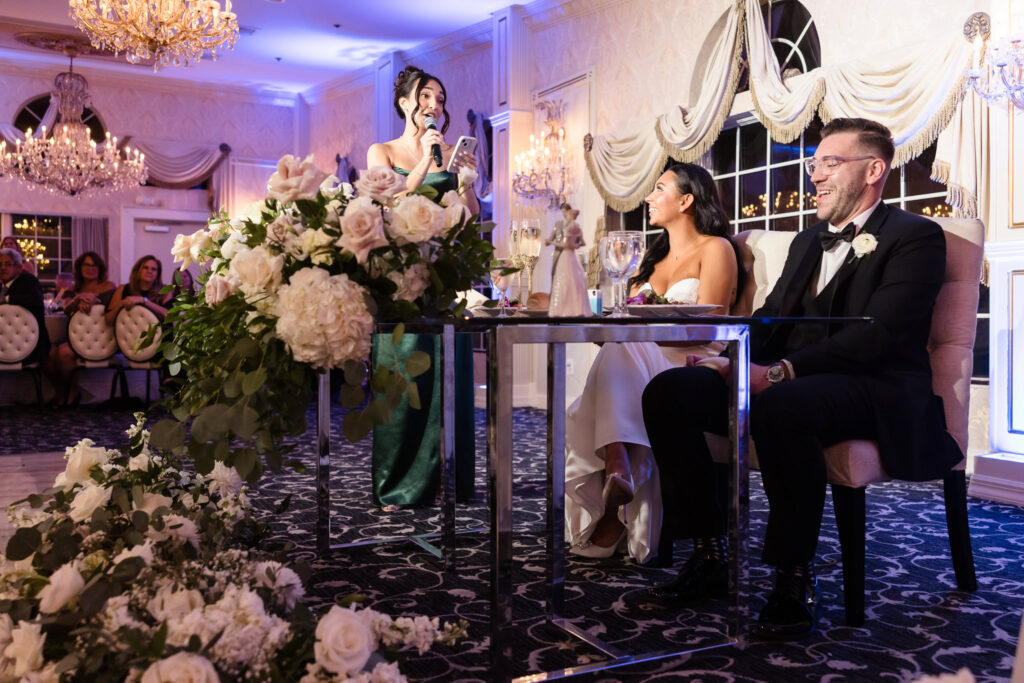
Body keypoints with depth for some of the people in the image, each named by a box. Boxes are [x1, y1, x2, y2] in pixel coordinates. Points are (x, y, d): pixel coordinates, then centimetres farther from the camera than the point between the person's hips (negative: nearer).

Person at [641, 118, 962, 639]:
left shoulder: (915, 236, 0)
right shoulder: (808, 242, 25)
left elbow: (879, 333, -15)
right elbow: (770, 318, 19)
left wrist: (781, 372, -26)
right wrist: (735, 361, -4)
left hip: (873, 390, -7)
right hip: (781, 381, 7)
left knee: (781, 407, -40)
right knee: (668, 391, -13)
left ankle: (795, 579, -22)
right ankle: (709, 555, -5)